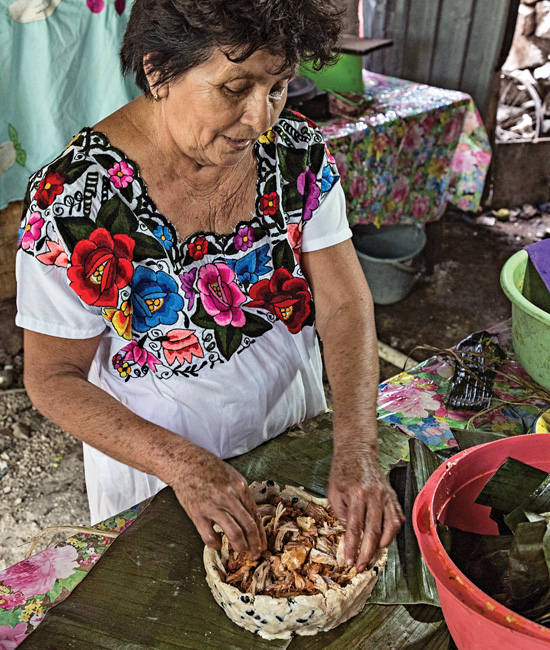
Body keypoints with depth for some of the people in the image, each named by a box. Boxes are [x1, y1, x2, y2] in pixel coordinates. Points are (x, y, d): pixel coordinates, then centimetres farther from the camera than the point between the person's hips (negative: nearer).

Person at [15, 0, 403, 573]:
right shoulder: (72, 200, -26)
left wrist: (356, 452, -27)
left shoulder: (297, 152, -15)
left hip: (292, 432, 4)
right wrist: (183, 464, -30)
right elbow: (54, 378, -18)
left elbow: (345, 304, -15)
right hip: (151, 462, -3)